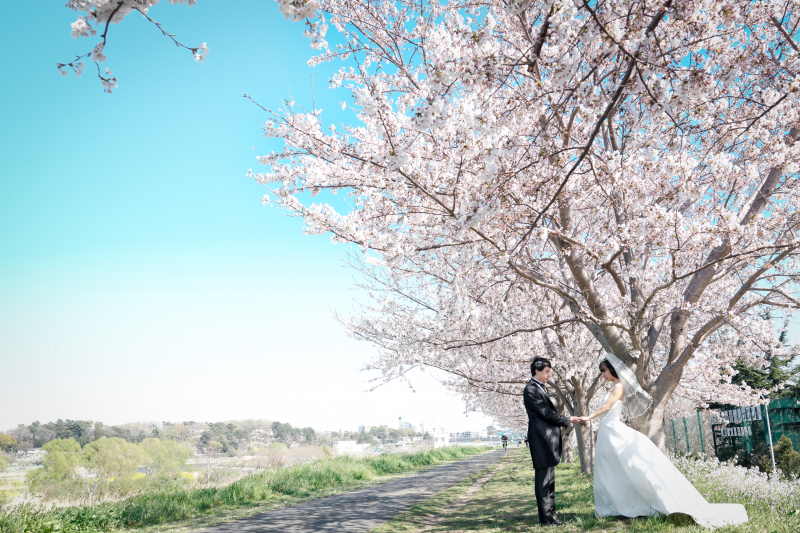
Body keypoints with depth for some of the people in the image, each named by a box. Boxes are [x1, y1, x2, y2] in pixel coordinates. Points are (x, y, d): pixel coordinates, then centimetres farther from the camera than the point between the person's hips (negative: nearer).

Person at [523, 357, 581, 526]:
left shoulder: (539, 388, 20)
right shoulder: (531, 389, -12)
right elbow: (545, 413, -14)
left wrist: (564, 420, 12)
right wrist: (567, 421, -5)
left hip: (548, 440, 11)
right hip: (541, 440, -11)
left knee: (549, 480, 13)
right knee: (543, 480, -5)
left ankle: (551, 515, 19)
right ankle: (546, 518, 1)